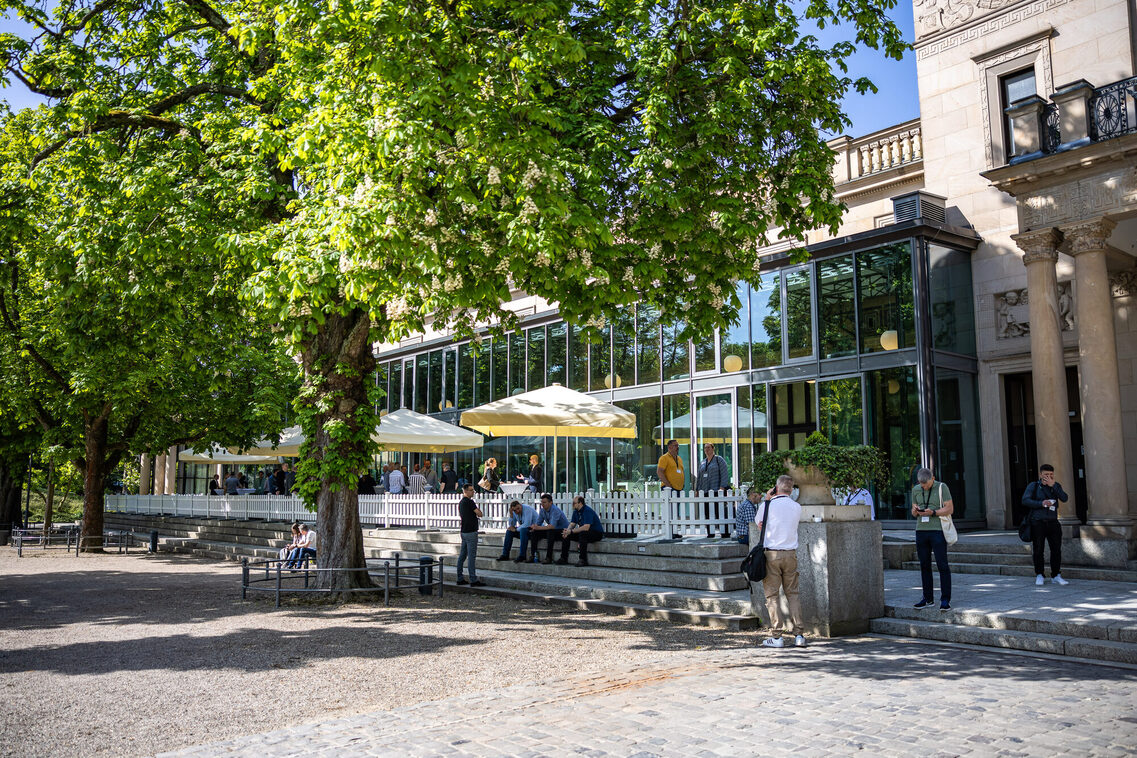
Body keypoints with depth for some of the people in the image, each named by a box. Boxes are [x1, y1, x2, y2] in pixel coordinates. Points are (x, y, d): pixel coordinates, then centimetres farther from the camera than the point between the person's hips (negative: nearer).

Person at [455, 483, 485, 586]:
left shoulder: (461, 502, 14)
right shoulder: (469, 502, -15)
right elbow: (480, 514, -12)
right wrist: (478, 509, 6)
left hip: (463, 531, 9)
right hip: (471, 532, -9)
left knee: (462, 555, 11)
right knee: (471, 556, -8)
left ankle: (460, 579, 15)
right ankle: (473, 580, -7)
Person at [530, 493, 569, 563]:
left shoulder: (555, 510, -24)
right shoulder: (542, 510, 0)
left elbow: (552, 526, -35)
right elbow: (538, 523, 6)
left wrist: (538, 528, -37)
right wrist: (534, 527, -18)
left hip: (562, 531, -8)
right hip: (551, 531, 8)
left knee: (550, 531, -37)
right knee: (534, 532, -8)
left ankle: (549, 558, -33)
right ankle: (533, 555, -9)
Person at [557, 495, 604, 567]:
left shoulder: (588, 511, -22)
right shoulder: (576, 511, 5)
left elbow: (586, 527, -31)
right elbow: (572, 523, 6)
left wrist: (571, 531, -28)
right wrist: (567, 531, -17)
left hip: (597, 533, -9)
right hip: (583, 532, 9)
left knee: (582, 533, -38)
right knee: (566, 535, -6)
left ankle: (583, 560, -32)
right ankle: (564, 558, -1)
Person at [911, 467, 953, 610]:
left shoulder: (942, 487, -2)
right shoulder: (915, 490, 11)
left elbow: (949, 509, -5)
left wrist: (933, 512, -19)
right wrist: (915, 511, -7)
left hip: (938, 530, -4)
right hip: (921, 530, 4)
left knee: (942, 565, -6)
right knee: (924, 565, 7)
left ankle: (945, 600, -3)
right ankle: (928, 598, 14)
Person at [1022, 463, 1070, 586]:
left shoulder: (1056, 486, 11)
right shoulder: (1033, 486, 4)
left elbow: (1064, 498, -6)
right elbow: (1025, 500, -8)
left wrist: (1053, 486, -14)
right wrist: (1041, 503, -19)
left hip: (1053, 522, 2)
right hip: (1037, 522, -2)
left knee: (1056, 549, 1)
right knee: (1038, 550, 0)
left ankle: (1056, 575, 11)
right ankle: (1039, 576, 9)